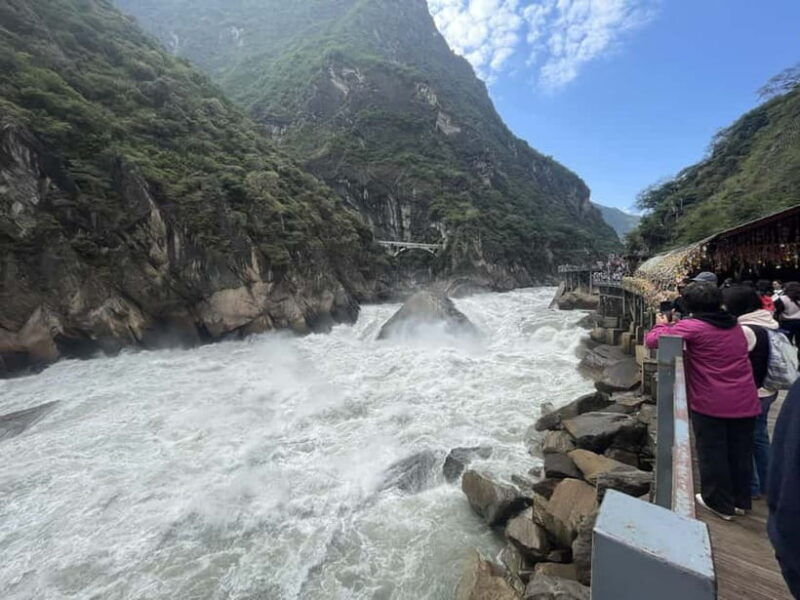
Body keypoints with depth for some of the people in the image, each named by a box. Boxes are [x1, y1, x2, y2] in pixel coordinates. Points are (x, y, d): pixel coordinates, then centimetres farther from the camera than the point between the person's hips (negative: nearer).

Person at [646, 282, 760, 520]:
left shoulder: (692, 326, -14)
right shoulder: (734, 325, 9)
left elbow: (652, 340, -17)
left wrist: (663, 325, 4)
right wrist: (676, 326, 15)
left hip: (711, 402, -6)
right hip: (744, 401, 7)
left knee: (712, 453, 9)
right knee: (740, 452, 18)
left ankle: (720, 503, 23)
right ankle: (740, 500, 34)